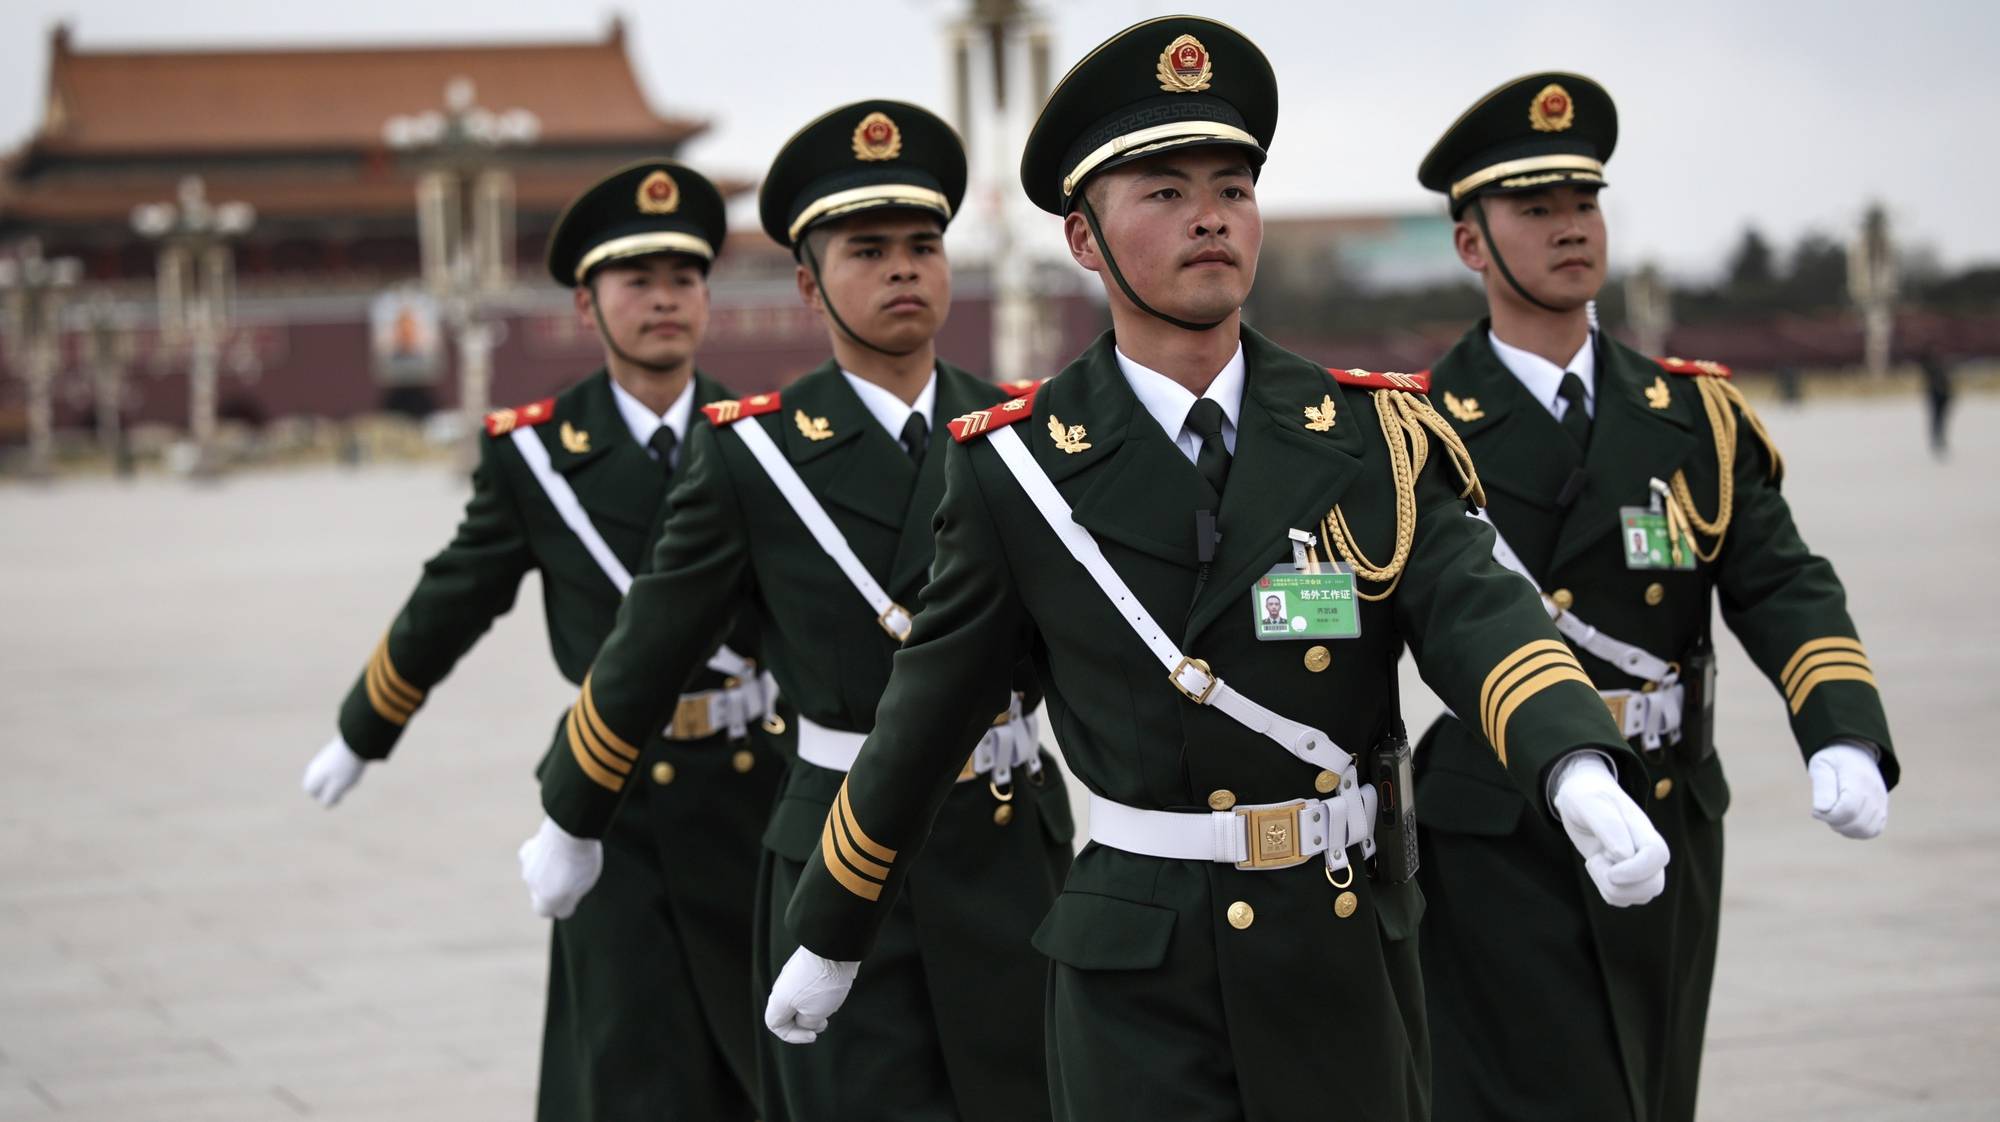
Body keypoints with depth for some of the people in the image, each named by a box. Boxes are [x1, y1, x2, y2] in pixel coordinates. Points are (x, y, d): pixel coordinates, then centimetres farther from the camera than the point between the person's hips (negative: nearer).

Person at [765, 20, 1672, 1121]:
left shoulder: (1375, 435, 1)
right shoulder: (1014, 468, -3)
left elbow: (1475, 617, -13)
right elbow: (922, 723, 5)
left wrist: (1580, 773, -34)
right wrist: (828, 938, 13)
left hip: (1350, 963, 2)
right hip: (1136, 984, -2)